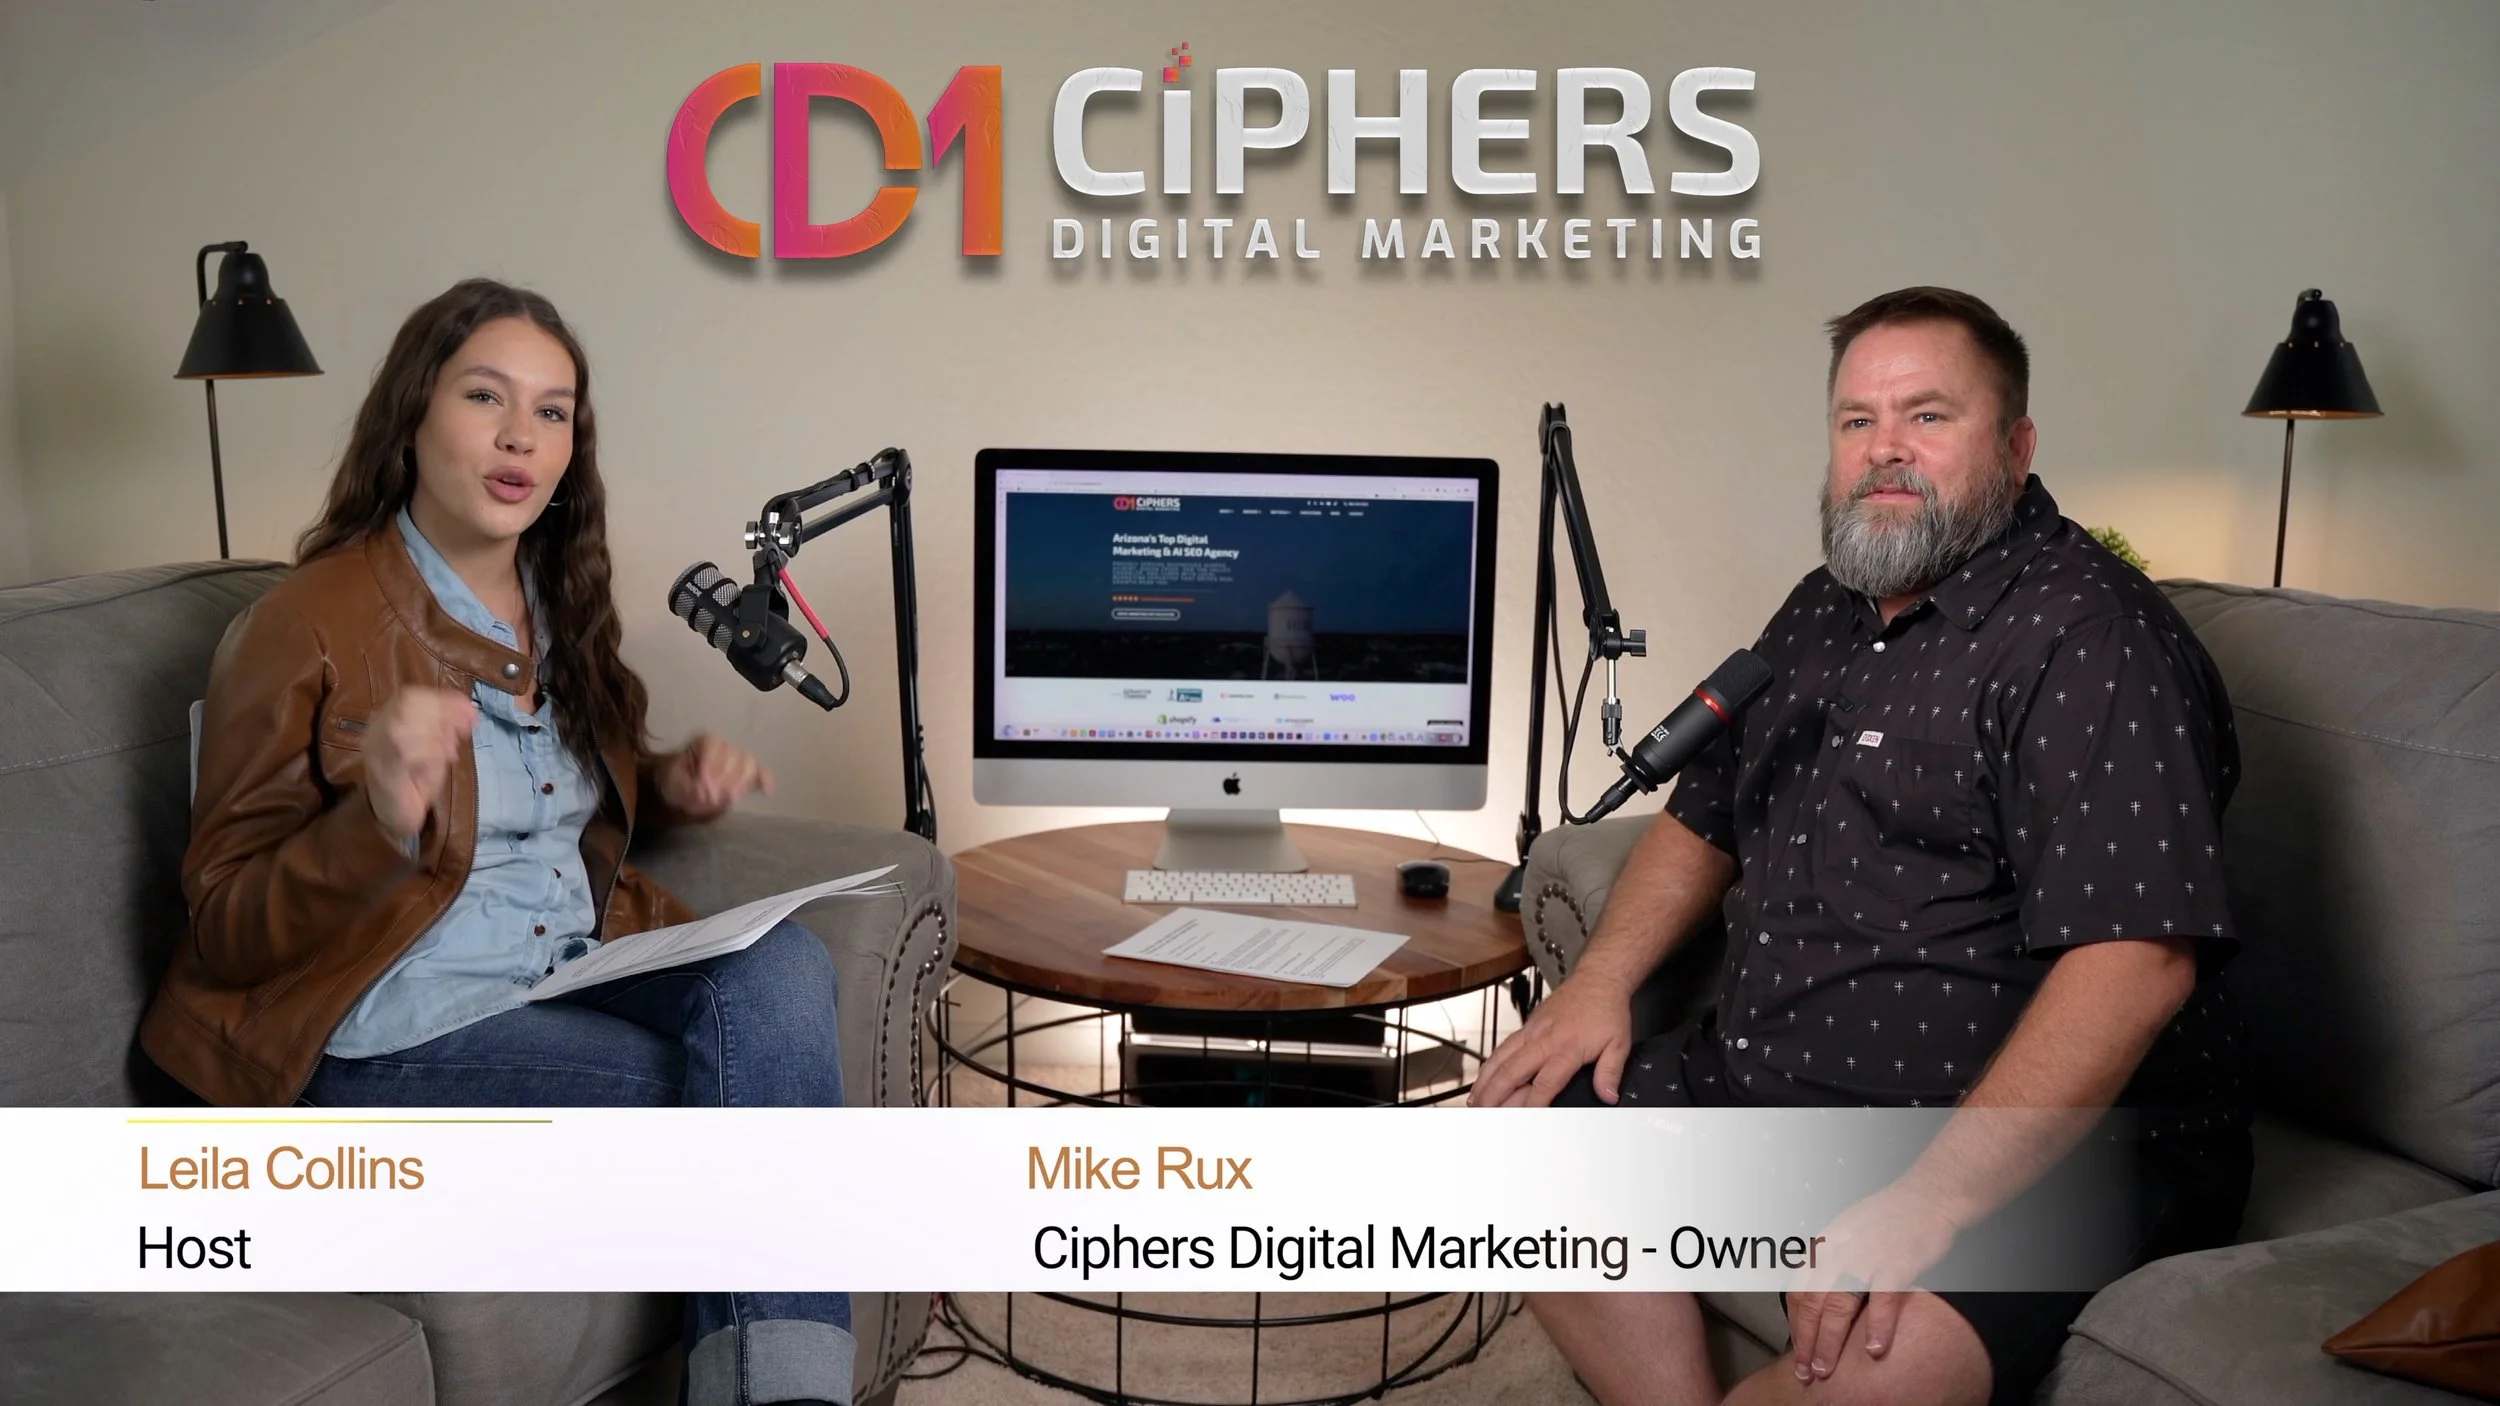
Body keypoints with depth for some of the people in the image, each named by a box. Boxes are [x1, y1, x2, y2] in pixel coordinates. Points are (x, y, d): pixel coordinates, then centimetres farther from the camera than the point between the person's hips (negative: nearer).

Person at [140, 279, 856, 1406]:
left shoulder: (562, 606, 11)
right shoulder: (304, 627, -9)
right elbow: (226, 933, -7)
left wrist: (672, 785, 2)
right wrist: (379, 824, -27)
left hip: (586, 969, 6)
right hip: (393, 1029, -6)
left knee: (785, 962, -25)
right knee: (757, 1092, -24)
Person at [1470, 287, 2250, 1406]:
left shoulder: (2090, 636, -15)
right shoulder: (1823, 613, 13)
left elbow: (2138, 958, -25)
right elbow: (1703, 819, 21)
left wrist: (1931, 1201, -31)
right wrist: (1604, 977, 3)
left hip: (2035, 1141, -8)